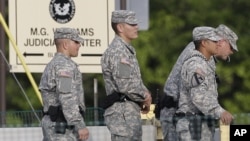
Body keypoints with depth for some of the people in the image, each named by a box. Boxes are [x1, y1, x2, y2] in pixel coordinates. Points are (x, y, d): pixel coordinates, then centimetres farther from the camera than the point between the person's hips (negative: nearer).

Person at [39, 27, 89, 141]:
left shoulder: (52, 66, 21)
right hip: (64, 127, -10)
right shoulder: (64, 65, -12)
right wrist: (80, 126, -26)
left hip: (53, 126, 10)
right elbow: (67, 99, -22)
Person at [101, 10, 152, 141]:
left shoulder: (128, 50, 20)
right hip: (122, 112, -10)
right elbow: (125, 85, -21)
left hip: (132, 112, 10)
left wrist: (145, 94, 6)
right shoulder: (117, 51, -14)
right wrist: (144, 98, -7)